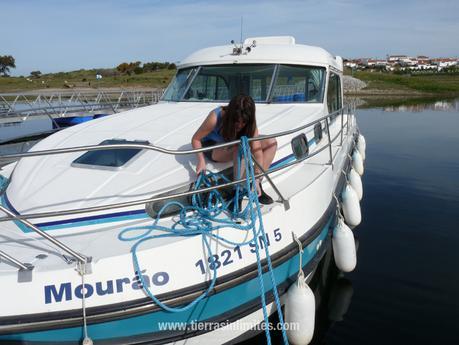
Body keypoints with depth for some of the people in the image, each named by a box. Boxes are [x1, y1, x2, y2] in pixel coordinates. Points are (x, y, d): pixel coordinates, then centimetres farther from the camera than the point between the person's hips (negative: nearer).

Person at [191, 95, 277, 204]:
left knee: (271, 142, -14)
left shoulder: (250, 122, -22)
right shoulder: (215, 117, -31)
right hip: (212, 147, -5)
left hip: (232, 145, 5)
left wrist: (257, 180, -32)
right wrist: (201, 160, -34)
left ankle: (258, 186, -12)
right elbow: (196, 139, -20)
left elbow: (257, 150, -26)